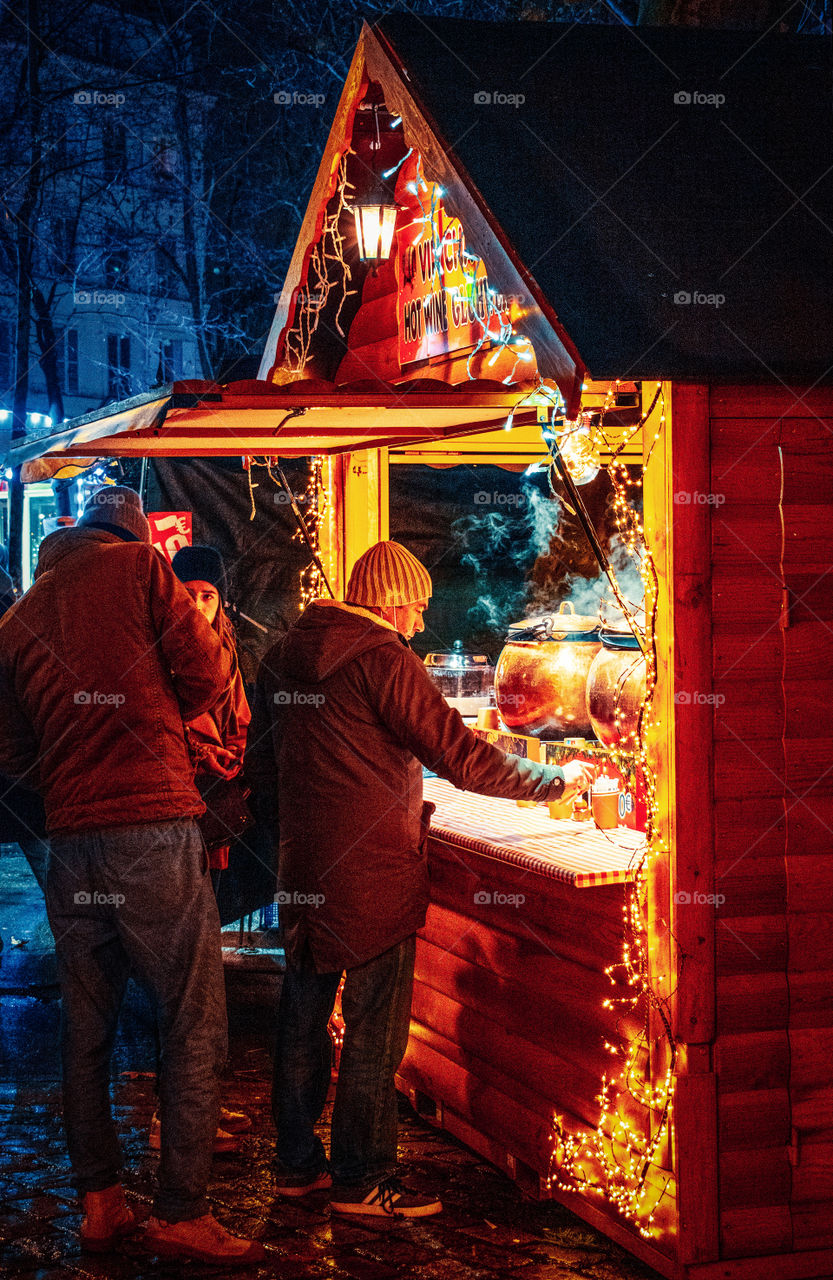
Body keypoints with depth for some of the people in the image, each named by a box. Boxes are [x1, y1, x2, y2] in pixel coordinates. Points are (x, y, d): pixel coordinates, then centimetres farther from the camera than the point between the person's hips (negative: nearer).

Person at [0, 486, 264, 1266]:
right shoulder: (138, 565, 2)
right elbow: (203, 675, -3)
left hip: (68, 841, 6)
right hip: (152, 825, -6)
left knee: (86, 1025, 12)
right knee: (193, 1024, -1)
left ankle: (98, 1204, 18)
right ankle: (181, 1213, -1)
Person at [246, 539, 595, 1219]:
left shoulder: (285, 653, 10)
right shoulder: (381, 656, -15)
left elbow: (262, 765, 17)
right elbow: (460, 754, -18)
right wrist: (555, 780, -9)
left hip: (304, 861, 8)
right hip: (372, 869, -8)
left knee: (305, 1014, 16)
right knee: (374, 1028, 1)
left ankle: (297, 1162, 26)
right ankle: (362, 1180, 8)